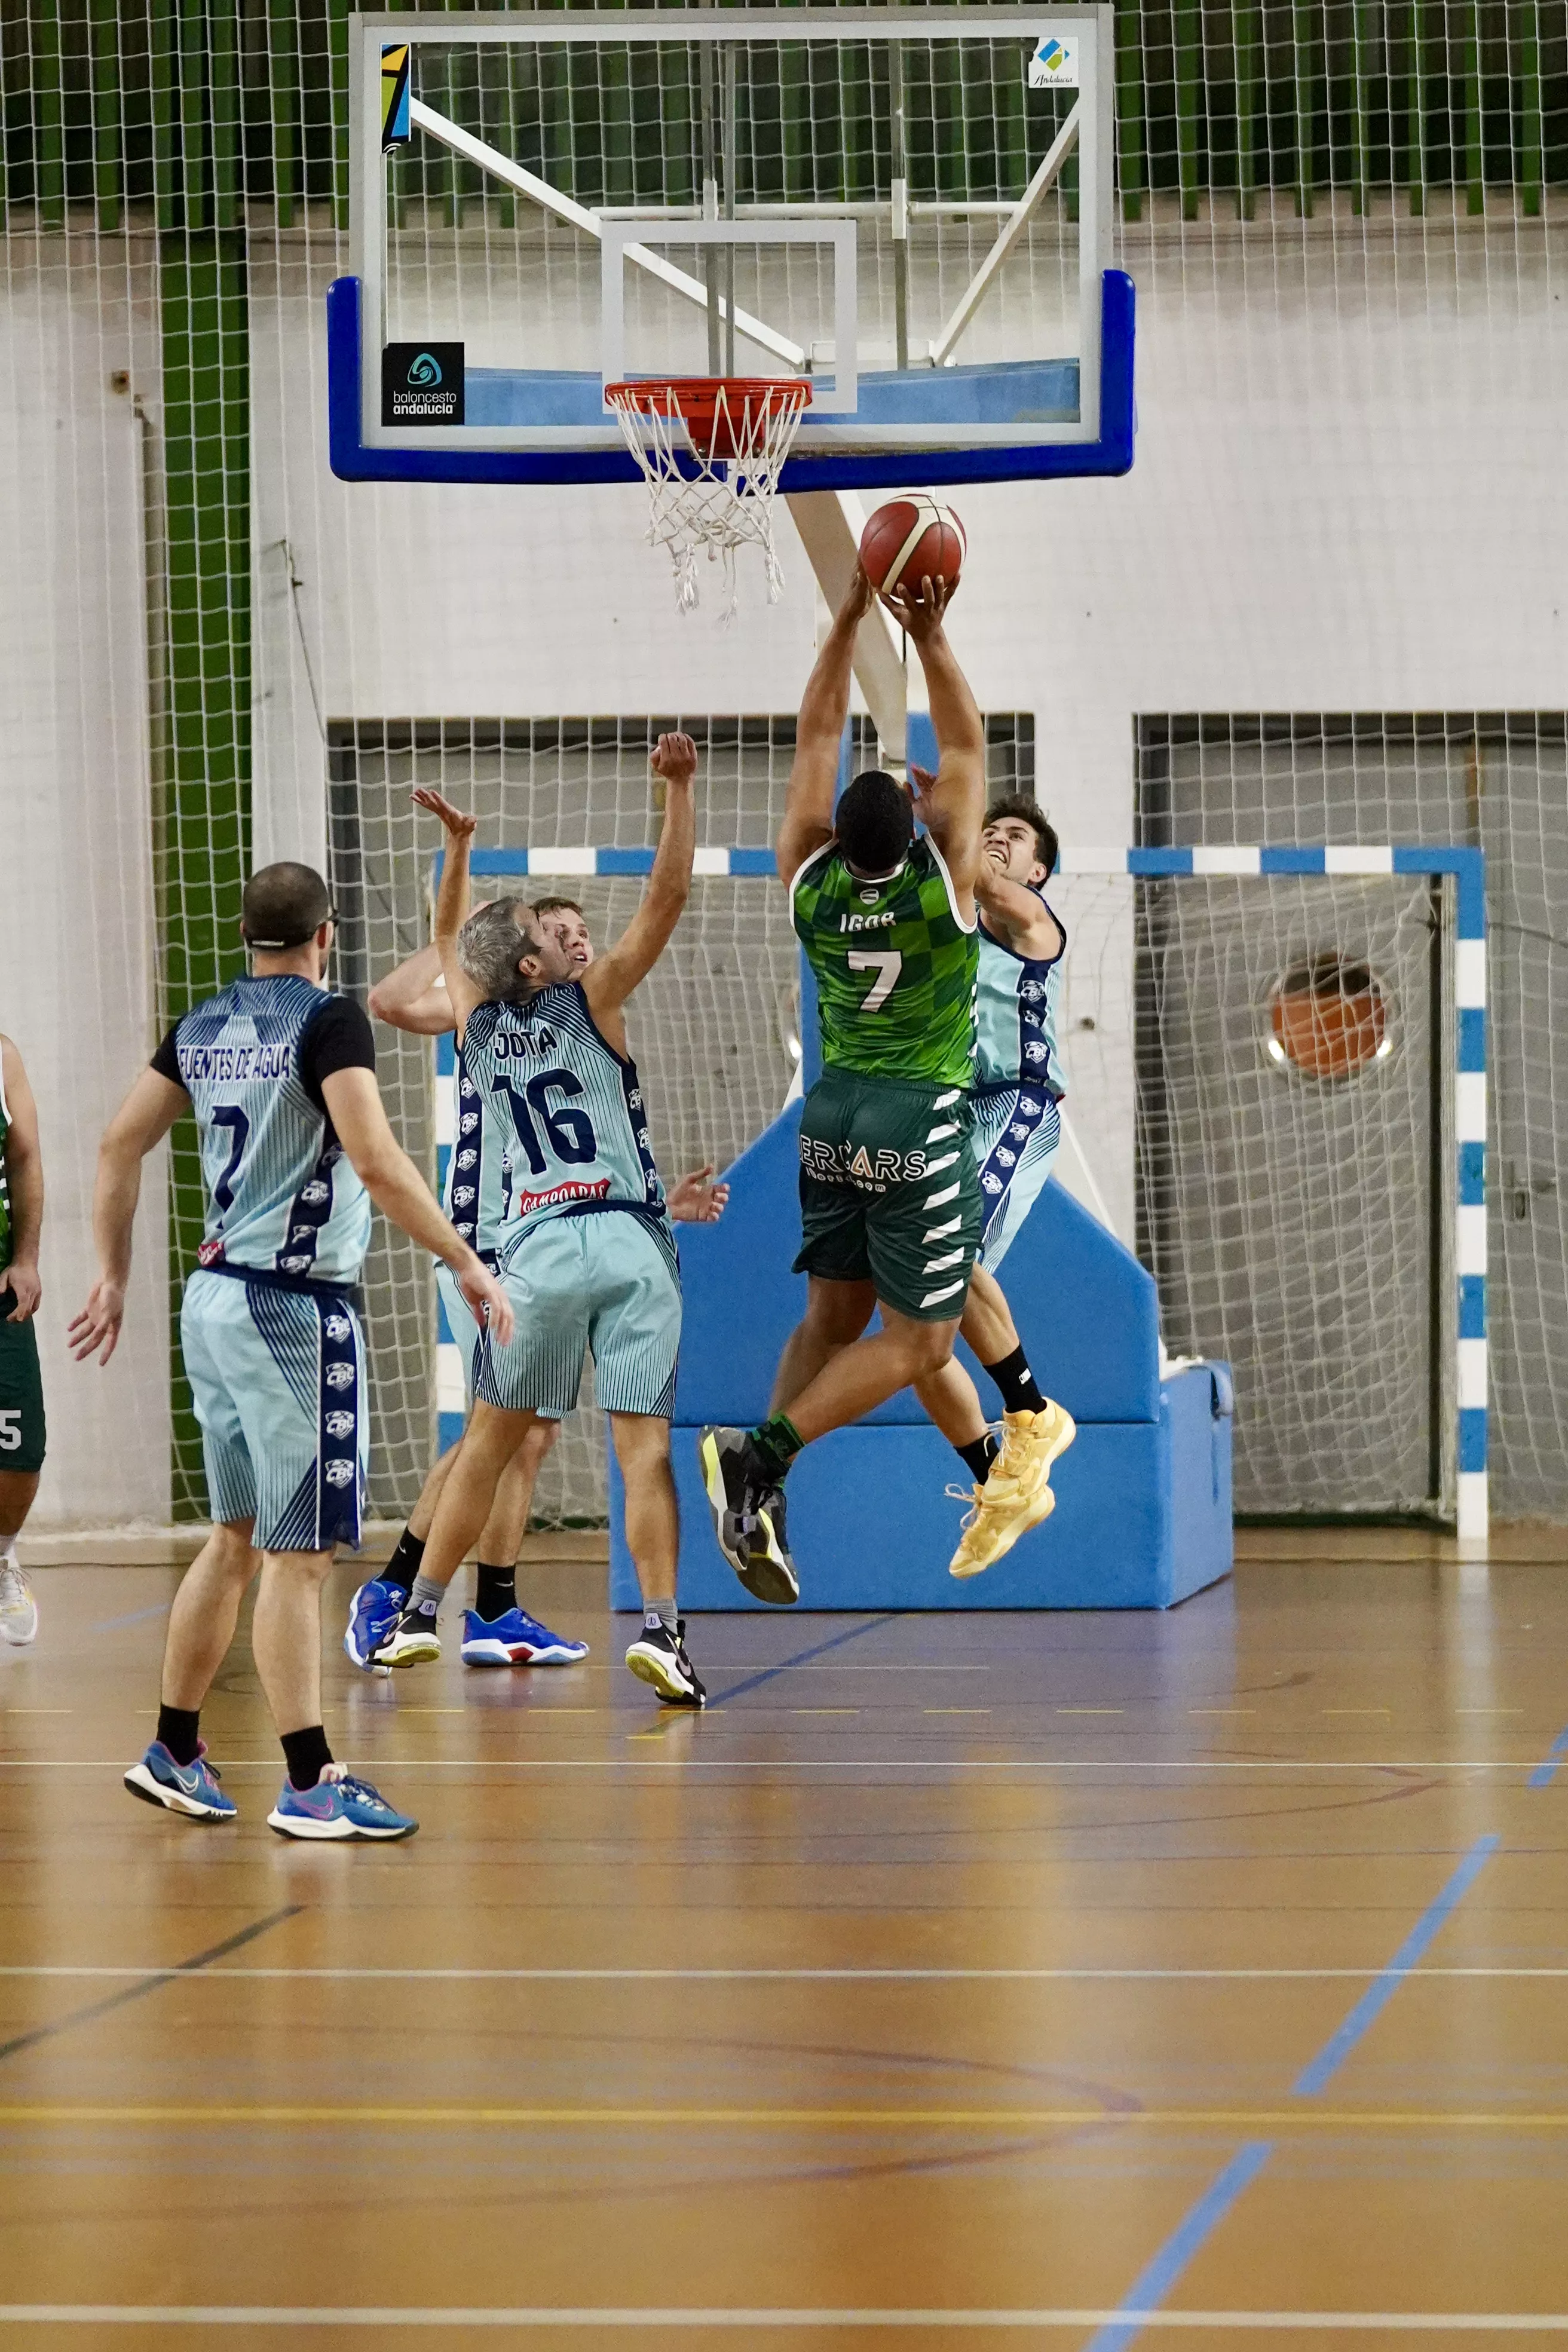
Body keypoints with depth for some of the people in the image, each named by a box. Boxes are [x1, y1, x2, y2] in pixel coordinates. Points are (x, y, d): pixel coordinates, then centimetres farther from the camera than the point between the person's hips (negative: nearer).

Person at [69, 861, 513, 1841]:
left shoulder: (203, 1027, 9)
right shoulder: (329, 1020, -13)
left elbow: (121, 1144, 14)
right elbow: (377, 1161, -23)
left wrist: (114, 1277, 22)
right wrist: (468, 1265, -17)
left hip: (217, 1296, 8)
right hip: (296, 1307, -8)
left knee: (239, 1537, 19)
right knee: (297, 1553, -5)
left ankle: (175, 1754, 24)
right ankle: (312, 1786, -4)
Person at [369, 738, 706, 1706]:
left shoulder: (477, 1025, 10)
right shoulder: (591, 999, -1)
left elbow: (451, 936, 30)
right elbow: (667, 898, -6)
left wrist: (459, 845, 33)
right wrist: (680, 789, -8)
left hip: (537, 1246, 3)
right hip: (631, 1242, -3)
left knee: (491, 1440, 14)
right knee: (645, 1445, -6)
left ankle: (422, 1615, 18)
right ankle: (661, 1626, -17)